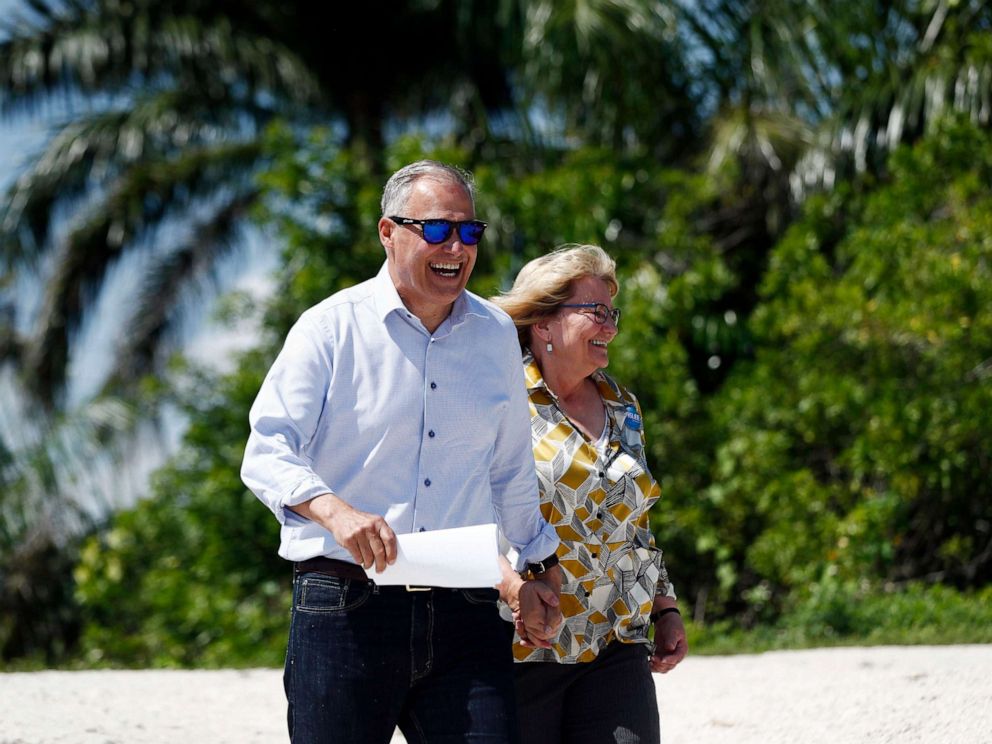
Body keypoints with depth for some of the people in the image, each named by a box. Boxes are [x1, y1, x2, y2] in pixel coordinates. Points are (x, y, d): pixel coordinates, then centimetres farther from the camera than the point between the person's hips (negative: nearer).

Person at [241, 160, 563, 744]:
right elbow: (267, 451, -10)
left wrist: (538, 567, 29)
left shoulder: (496, 335, 14)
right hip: (345, 608, -3)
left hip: (464, 611, 3)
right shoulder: (332, 329, -1)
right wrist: (335, 510, -28)